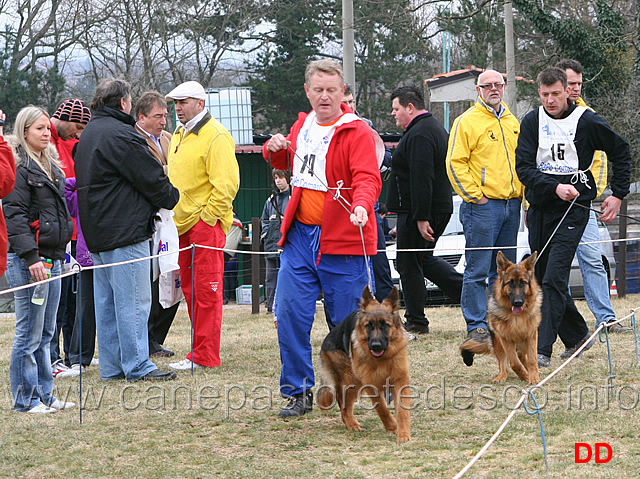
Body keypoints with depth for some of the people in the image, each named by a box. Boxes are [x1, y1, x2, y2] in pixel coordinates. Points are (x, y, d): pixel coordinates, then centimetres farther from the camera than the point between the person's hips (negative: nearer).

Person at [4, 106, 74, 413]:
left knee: (46, 332, 13)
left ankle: (44, 394, 19)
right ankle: (26, 398, 1)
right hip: (27, 260, -9)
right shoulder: (19, 167, -10)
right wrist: (30, 257, -22)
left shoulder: (50, 165, 17)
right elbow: (14, 214, -16)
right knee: (29, 333, -5)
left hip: (52, 258, 9)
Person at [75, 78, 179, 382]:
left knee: (106, 300, 12)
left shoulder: (89, 134, 16)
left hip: (97, 232, 10)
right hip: (125, 232, -10)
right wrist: (172, 198, 7)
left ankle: (111, 367, 15)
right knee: (133, 300, -6)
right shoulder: (120, 135, -16)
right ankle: (137, 367, -4)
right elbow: (152, 180, -14)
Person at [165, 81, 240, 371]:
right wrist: (173, 216, 16)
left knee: (206, 290, -7)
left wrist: (206, 218, -17)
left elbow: (226, 184, -17)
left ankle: (204, 356, -5)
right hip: (182, 225, 9)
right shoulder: (179, 135, 17)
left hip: (206, 224, -9)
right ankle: (201, 349, 18)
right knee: (190, 289, 11)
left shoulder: (215, 137, -11)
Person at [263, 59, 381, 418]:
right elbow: (286, 162, 32)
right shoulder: (302, 126, 13)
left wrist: (361, 206, -43)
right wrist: (275, 149, 9)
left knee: (347, 321, 1)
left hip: (342, 241, -6)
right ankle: (298, 392, 10)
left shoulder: (356, 132, -9)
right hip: (300, 236, 6)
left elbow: (368, 178, -22)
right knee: (290, 313, 0)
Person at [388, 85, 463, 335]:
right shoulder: (434, 127, 16)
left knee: (409, 263, -1)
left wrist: (421, 218, -27)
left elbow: (421, 180, -26)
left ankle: (415, 322, 5)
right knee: (423, 259, 20)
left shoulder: (419, 135, -19)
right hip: (440, 208, 10)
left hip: (418, 211, -10)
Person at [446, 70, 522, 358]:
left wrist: (520, 192, 14)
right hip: (482, 205, -6)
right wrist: (474, 195, -12)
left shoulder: (512, 122, 16)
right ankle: (476, 326, -4)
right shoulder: (467, 122, -5)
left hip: (511, 204, 6)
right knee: (478, 269, -7)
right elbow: (455, 164, -9)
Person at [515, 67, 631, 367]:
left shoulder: (586, 121, -4)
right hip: (540, 207, 5)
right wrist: (554, 187, -19)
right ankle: (576, 336, 28)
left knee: (554, 280, -14)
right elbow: (523, 168, -5)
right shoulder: (532, 122, 3)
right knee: (541, 279, 11)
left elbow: (621, 153, 9)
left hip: (573, 209, -5)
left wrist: (618, 195, 5)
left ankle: (543, 350, -16)